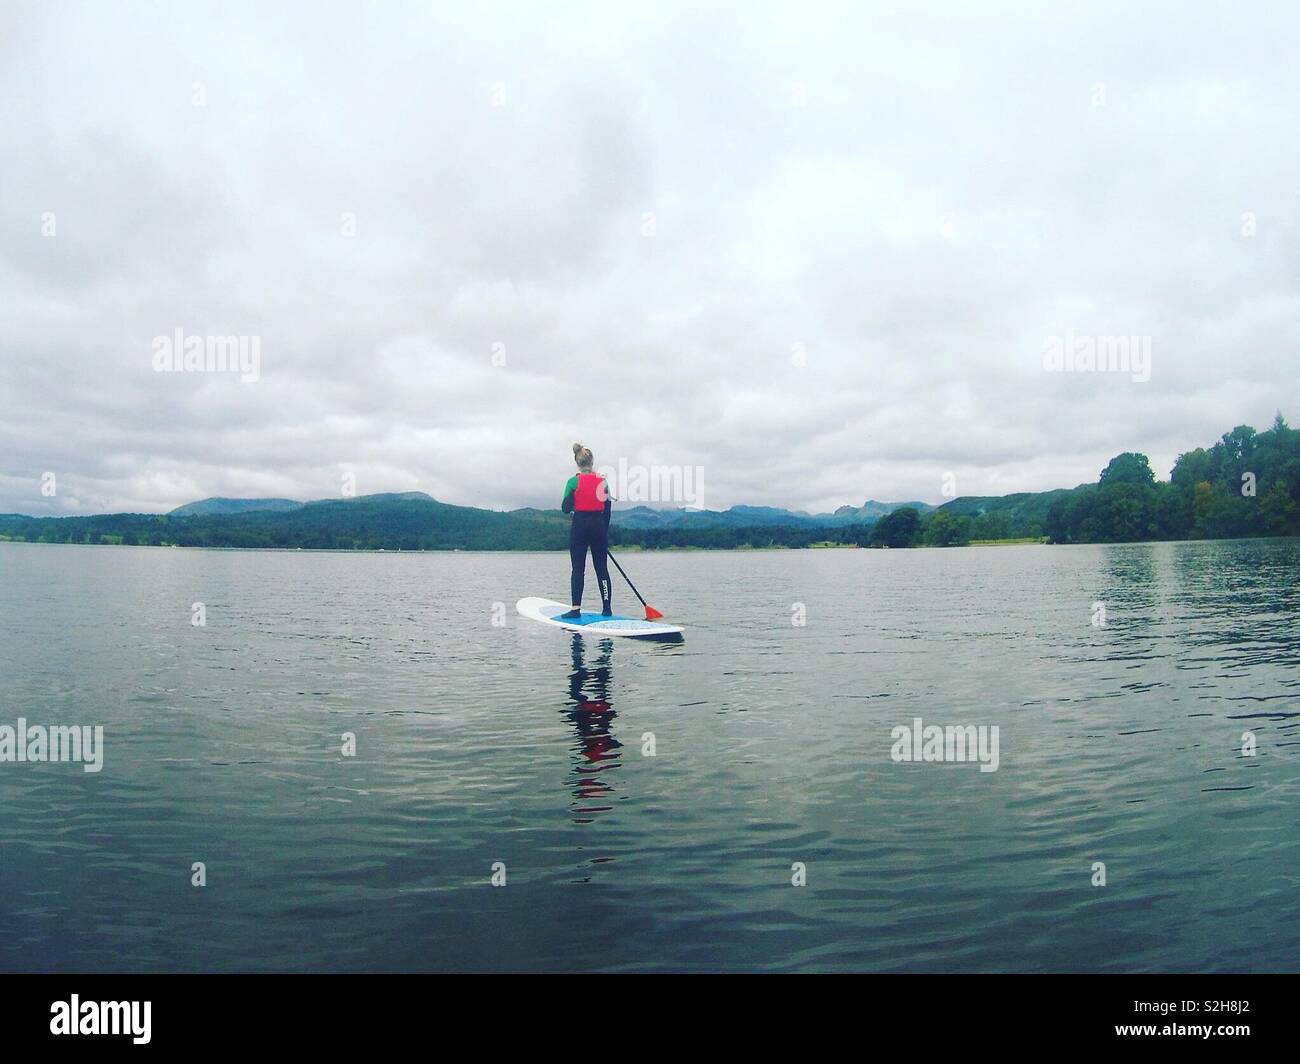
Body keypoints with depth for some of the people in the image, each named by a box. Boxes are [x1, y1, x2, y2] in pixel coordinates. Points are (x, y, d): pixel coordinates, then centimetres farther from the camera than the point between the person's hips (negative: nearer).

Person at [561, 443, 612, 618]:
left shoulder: (573, 482, -7)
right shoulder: (602, 481, 2)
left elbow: (566, 508, -8)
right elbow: (607, 510, 5)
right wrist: (605, 532, 13)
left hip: (579, 527, -2)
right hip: (599, 526, 2)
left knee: (578, 569, 2)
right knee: (602, 568, 8)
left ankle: (576, 609, -2)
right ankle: (606, 607, 9)